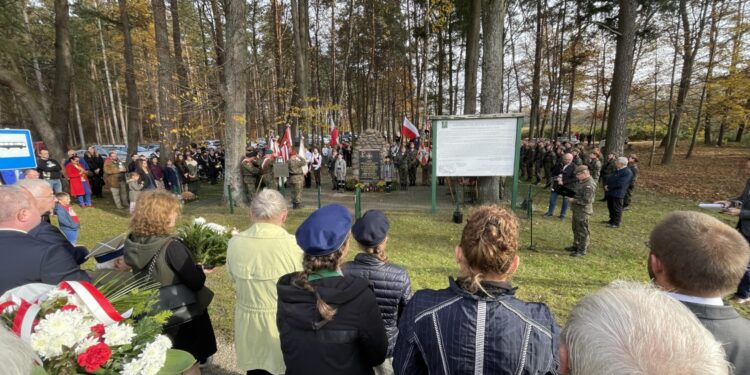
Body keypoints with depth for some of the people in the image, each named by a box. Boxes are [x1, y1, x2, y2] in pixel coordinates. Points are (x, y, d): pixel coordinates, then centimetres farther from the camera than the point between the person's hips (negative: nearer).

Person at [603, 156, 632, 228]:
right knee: (610, 207, 18)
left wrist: (609, 187, -16)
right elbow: (609, 178, 15)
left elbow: (619, 184, -21)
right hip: (610, 192, 9)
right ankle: (612, 220, 32)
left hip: (618, 193, -9)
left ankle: (616, 223, 8)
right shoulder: (617, 170, 14)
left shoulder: (627, 172, -15)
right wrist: (607, 185, -3)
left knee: (616, 208, -1)